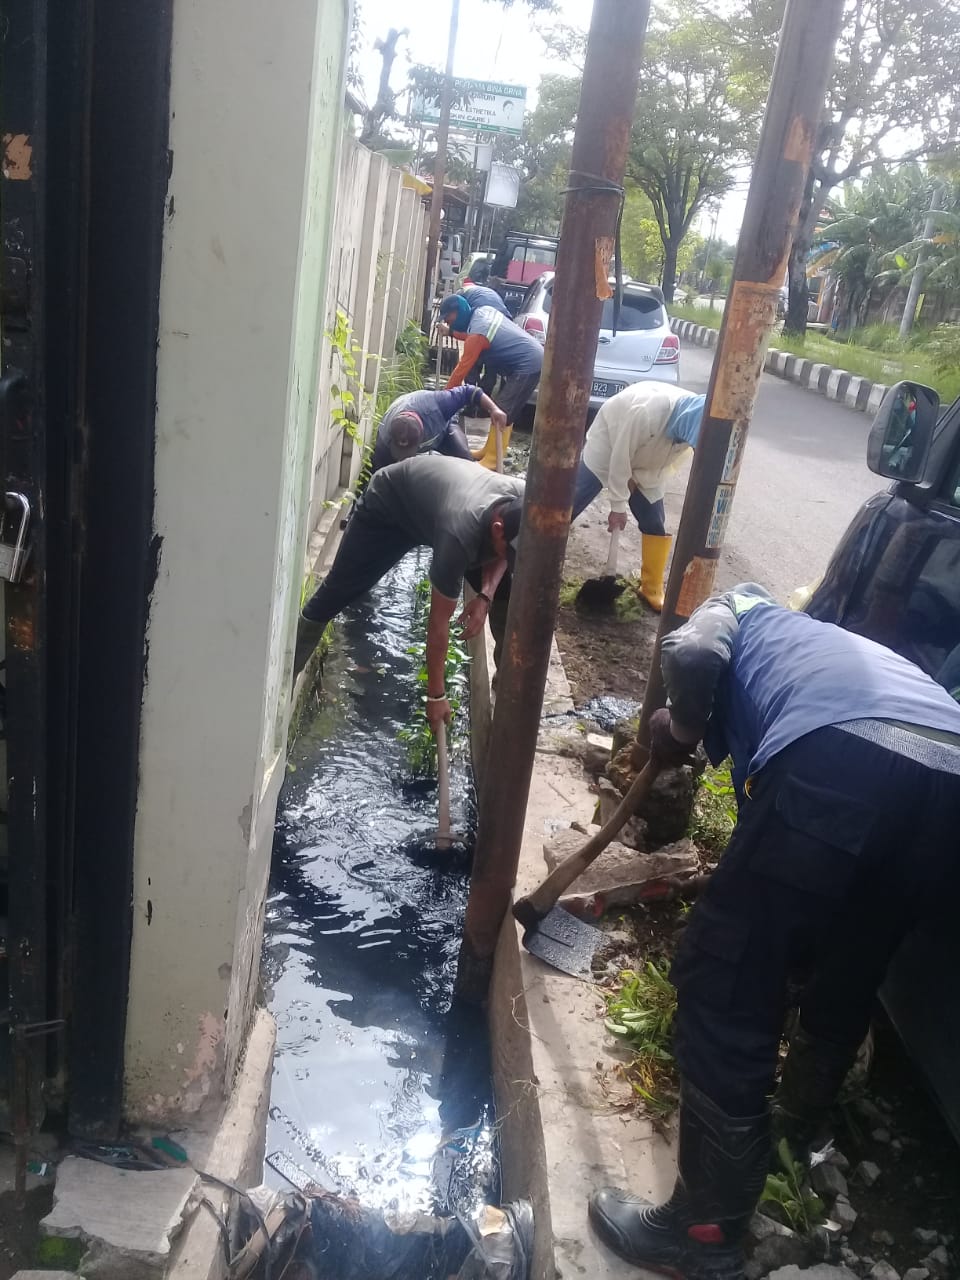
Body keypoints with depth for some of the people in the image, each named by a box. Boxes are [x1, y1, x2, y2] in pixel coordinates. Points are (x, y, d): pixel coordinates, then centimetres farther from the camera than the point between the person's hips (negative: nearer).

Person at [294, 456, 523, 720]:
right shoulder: (460, 535, -45)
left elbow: (498, 553, -5)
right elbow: (439, 621, -33)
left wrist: (485, 596, -23)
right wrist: (436, 695, -24)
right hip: (390, 500, -5)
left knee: (503, 592, -2)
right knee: (336, 591, -6)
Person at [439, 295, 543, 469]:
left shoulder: (476, 334, -20)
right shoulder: (483, 311, 7)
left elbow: (461, 370, -17)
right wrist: (451, 332, 27)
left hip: (528, 366, -10)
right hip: (531, 359, 10)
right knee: (502, 410, 15)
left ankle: (491, 460, -11)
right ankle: (490, 451, 22)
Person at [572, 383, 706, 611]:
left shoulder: (693, 418, -22)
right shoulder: (646, 412, -41)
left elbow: (668, 462, -5)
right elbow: (619, 458, -29)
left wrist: (636, 480, -16)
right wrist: (618, 506, -20)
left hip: (645, 465, 6)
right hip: (606, 450, -6)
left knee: (655, 525, 2)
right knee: (568, 506, -7)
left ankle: (652, 591, 14)